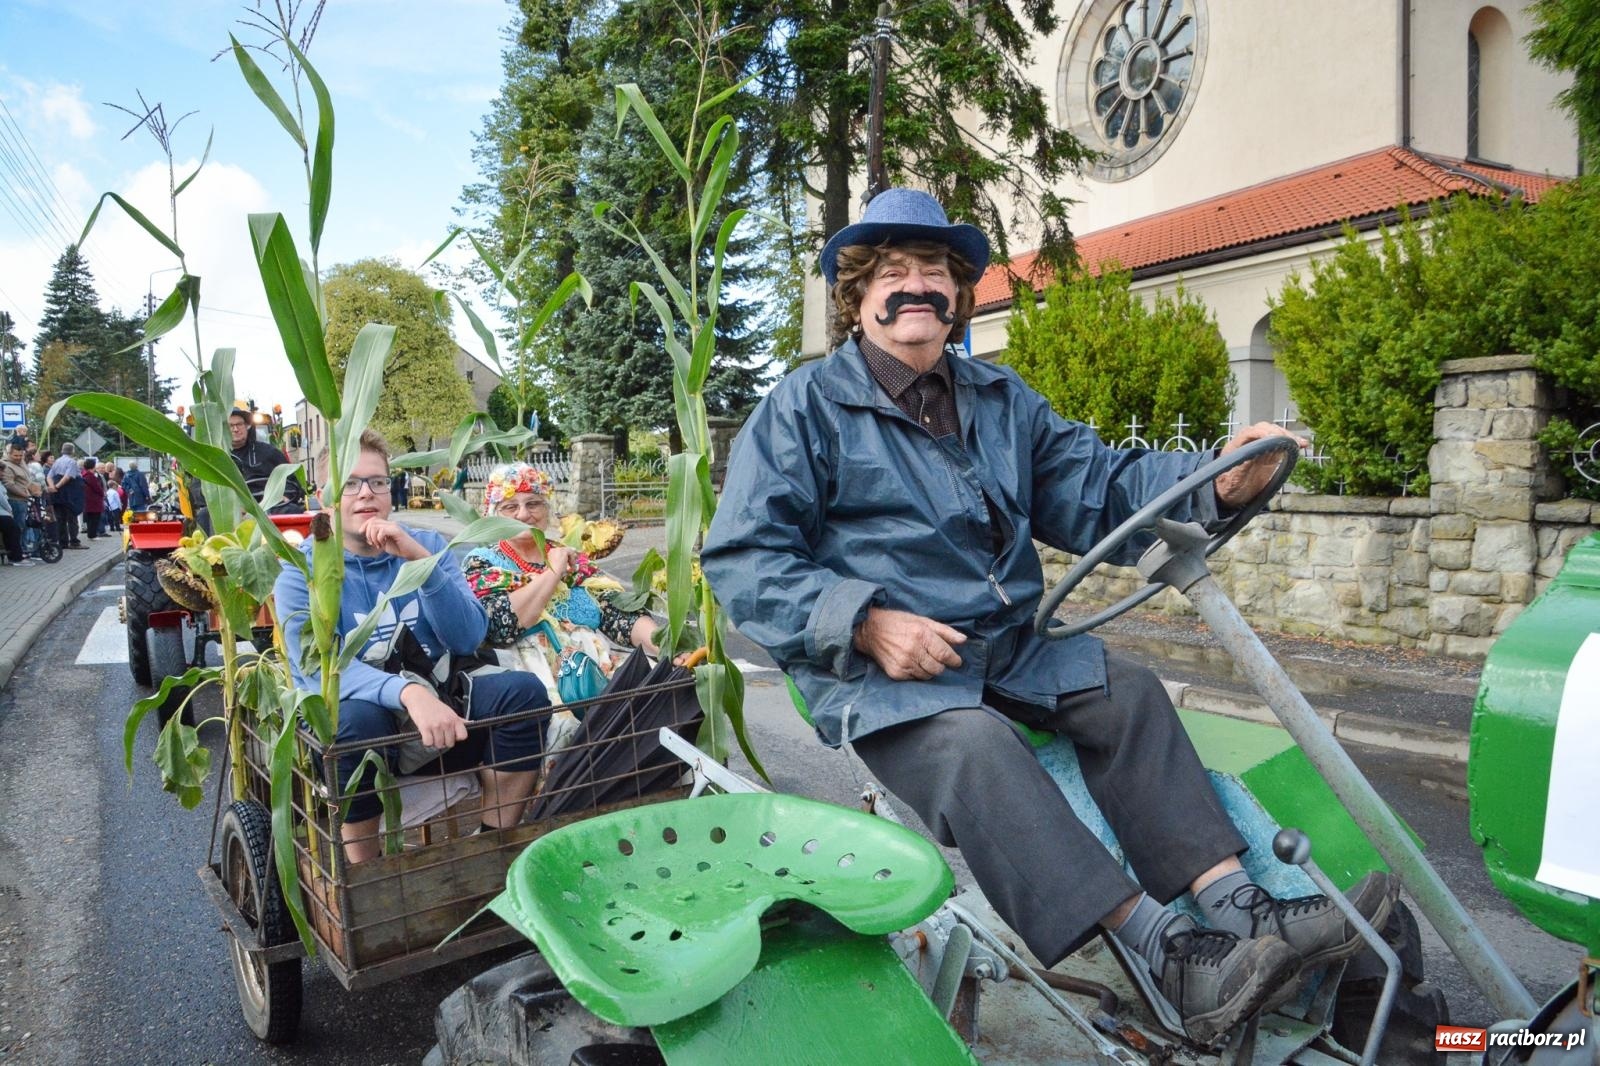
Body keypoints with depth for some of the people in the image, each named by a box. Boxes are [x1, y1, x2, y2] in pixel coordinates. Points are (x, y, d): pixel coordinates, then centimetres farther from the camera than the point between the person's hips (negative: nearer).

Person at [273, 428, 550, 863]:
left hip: (433, 701, 3)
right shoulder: (301, 568, -4)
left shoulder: (428, 545, 4)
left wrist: (422, 560, -22)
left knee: (523, 690, -21)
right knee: (358, 717, -36)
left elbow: (468, 640, -8)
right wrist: (409, 692, -39)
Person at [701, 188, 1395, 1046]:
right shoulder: (804, 409, -2)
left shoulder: (1000, 400, 17)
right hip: (874, 675, -6)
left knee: (1126, 694, -12)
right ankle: (1171, 958, -32)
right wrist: (866, 622, -23)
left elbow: (1094, 487, 8)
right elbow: (743, 557, -9)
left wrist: (1216, 483, -12)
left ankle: (1235, 907, -13)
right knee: (973, 744, -32)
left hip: (1004, 653, 7)